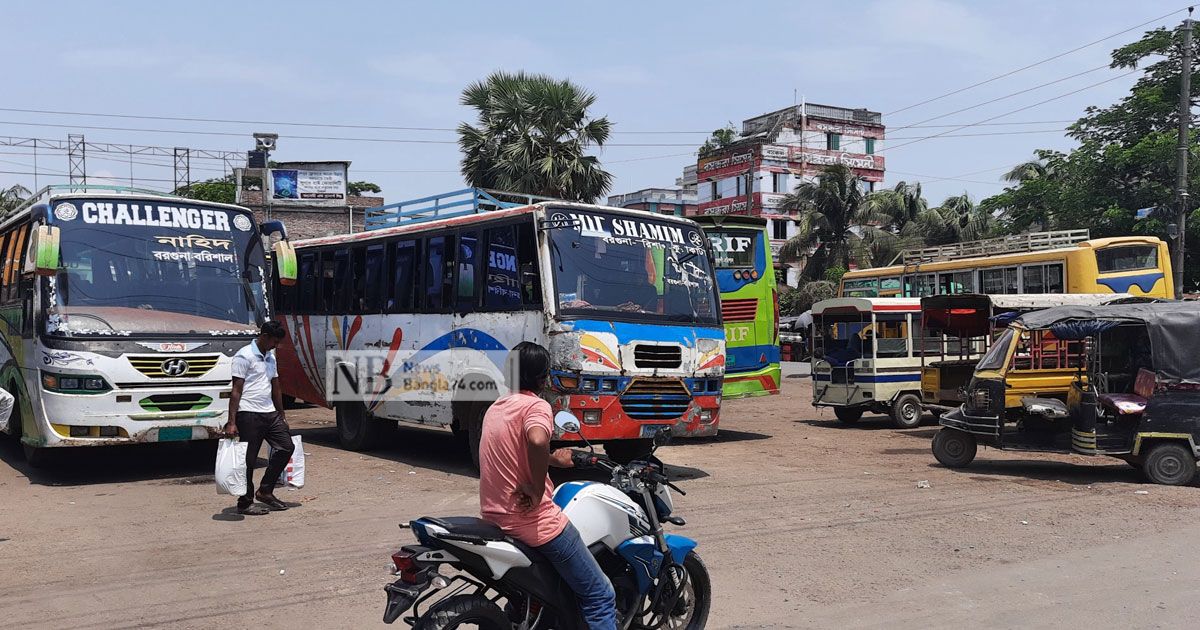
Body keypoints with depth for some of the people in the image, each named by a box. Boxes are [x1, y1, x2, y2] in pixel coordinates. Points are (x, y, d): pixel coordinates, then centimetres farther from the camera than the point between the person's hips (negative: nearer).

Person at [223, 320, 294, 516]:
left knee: (286, 447, 6)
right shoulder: (244, 356, -9)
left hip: (270, 413, 8)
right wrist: (231, 422, -16)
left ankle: (265, 491, 16)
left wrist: (282, 417, 22)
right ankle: (245, 503, 9)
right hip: (249, 414, -8)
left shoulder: (270, 357, 16)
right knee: (249, 459, -2)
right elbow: (236, 390, -12)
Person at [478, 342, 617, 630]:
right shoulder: (536, 406, -14)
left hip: (495, 517, 9)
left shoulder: (495, 408, 12)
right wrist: (538, 489, -23)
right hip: (533, 521, -9)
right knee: (600, 596, -2)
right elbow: (537, 441, -36)